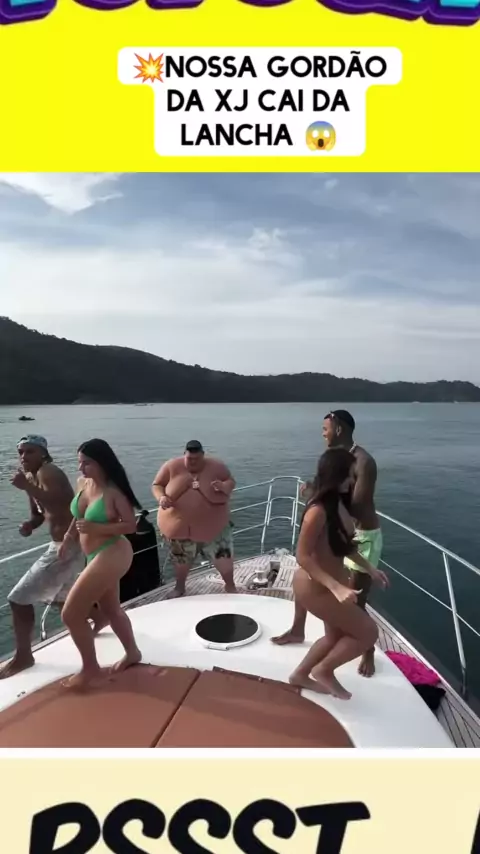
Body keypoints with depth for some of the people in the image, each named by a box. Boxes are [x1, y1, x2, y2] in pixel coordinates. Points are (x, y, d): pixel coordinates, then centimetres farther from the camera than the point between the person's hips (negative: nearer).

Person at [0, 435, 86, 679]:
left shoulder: (48, 472, -18)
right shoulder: (33, 476, 11)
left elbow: (56, 506, -34)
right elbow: (40, 513, 19)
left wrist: (28, 487, -39)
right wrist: (29, 525, -2)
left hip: (67, 546, -10)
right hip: (64, 544, 10)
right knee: (62, 599, 28)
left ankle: (23, 656, 11)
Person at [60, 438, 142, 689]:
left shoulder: (113, 491, -22)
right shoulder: (83, 483, 0)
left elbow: (131, 525, -20)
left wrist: (96, 528, -28)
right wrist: (70, 535, 8)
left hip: (111, 555, -9)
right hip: (98, 556, 9)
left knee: (71, 614, -2)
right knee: (111, 609, 24)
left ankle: (90, 669, 18)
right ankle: (132, 653, 45)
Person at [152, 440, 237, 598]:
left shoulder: (216, 466, -9)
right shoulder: (172, 467, -10)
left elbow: (231, 482, 0)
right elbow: (157, 485, -1)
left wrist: (224, 486, -24)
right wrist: (161, 497, -23)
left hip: (213, 526, 0)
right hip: (179, 527, 1)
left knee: (223, 556, 7)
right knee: (181, 560, 20)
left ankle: (230, 585, 34)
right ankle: (180, 586, 47)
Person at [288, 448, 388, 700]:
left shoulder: (338, 503, -3)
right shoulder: (318, 511, -30)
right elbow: (303, 557, -27)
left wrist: (369, 568, 14)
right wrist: (337, 588, -32)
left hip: (332, 580, 9)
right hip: (315, 587, -9)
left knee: (337, 635, 26)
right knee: (368, 632, 2)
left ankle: (301, 675, 46)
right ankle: (324, 670, 21)